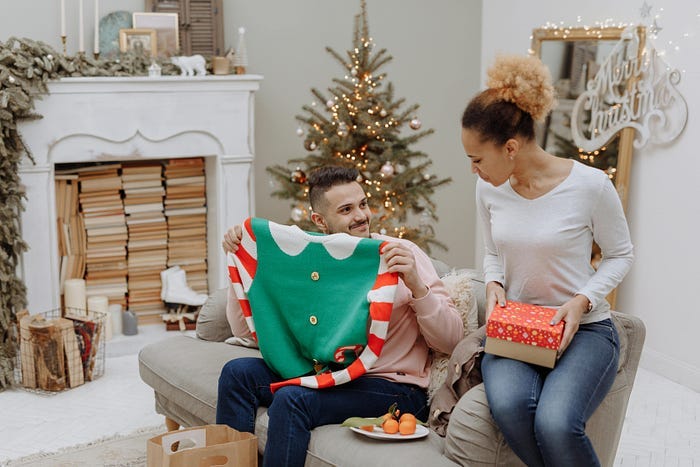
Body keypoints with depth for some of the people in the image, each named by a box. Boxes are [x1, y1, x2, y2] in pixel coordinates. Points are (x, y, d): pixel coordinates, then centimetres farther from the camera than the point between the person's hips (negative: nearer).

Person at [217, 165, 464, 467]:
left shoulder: (403, 255, -7)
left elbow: (451, 340, -13)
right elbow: (246, 330, 5)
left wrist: (416, 285, -27)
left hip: (394, 388, -5)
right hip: (325, 374, 6)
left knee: (291, 399, -27)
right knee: (237, 372, -9)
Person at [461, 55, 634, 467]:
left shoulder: (590, 186, -13)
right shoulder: (489, 189, 2)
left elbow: (620, 255, 1)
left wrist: (582, 300, -15)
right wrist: (494, 285, -3)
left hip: (584, 328, -3)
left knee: (556, 425, -32)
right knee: (509, 406, -32)